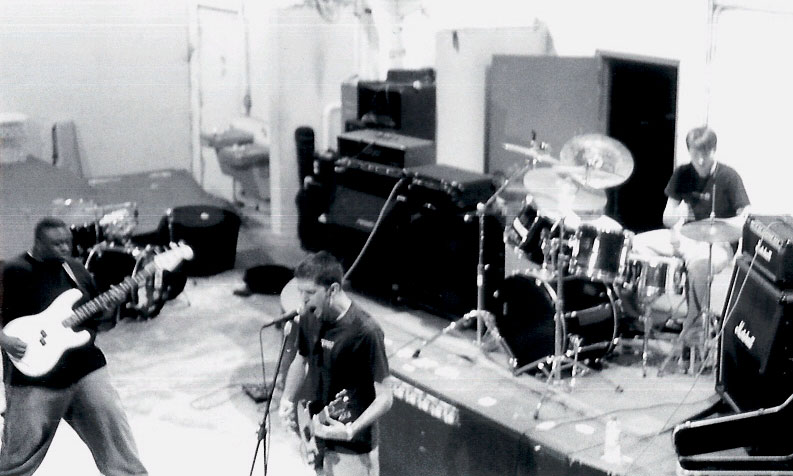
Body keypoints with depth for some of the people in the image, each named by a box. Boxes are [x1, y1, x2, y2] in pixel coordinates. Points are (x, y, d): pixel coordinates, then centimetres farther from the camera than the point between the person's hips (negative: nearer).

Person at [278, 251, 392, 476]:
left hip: (352, 446, -7)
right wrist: (287, 400, 1)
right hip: (317, 434, 7)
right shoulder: (309, 317, -4)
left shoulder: (364, 331, -25)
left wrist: (351, 430, -30)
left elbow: (384, 397, -20)